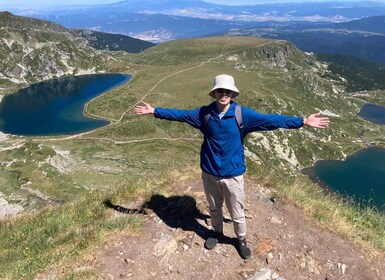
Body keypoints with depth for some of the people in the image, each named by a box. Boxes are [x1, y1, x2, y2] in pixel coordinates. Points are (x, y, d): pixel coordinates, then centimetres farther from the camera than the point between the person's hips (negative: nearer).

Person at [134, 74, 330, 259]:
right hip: (209, 173, 2)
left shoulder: (242, 114, -12)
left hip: (233, 175, -2)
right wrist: (155, 111, 3)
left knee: (237, 214, 13)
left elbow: (270, 120, -14)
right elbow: (180, 114, 2)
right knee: (214, 208, 24)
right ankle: (217, 233, 51)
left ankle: (241, 240, 41)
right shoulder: (204, 113, -7)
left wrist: (303, 122, -16)